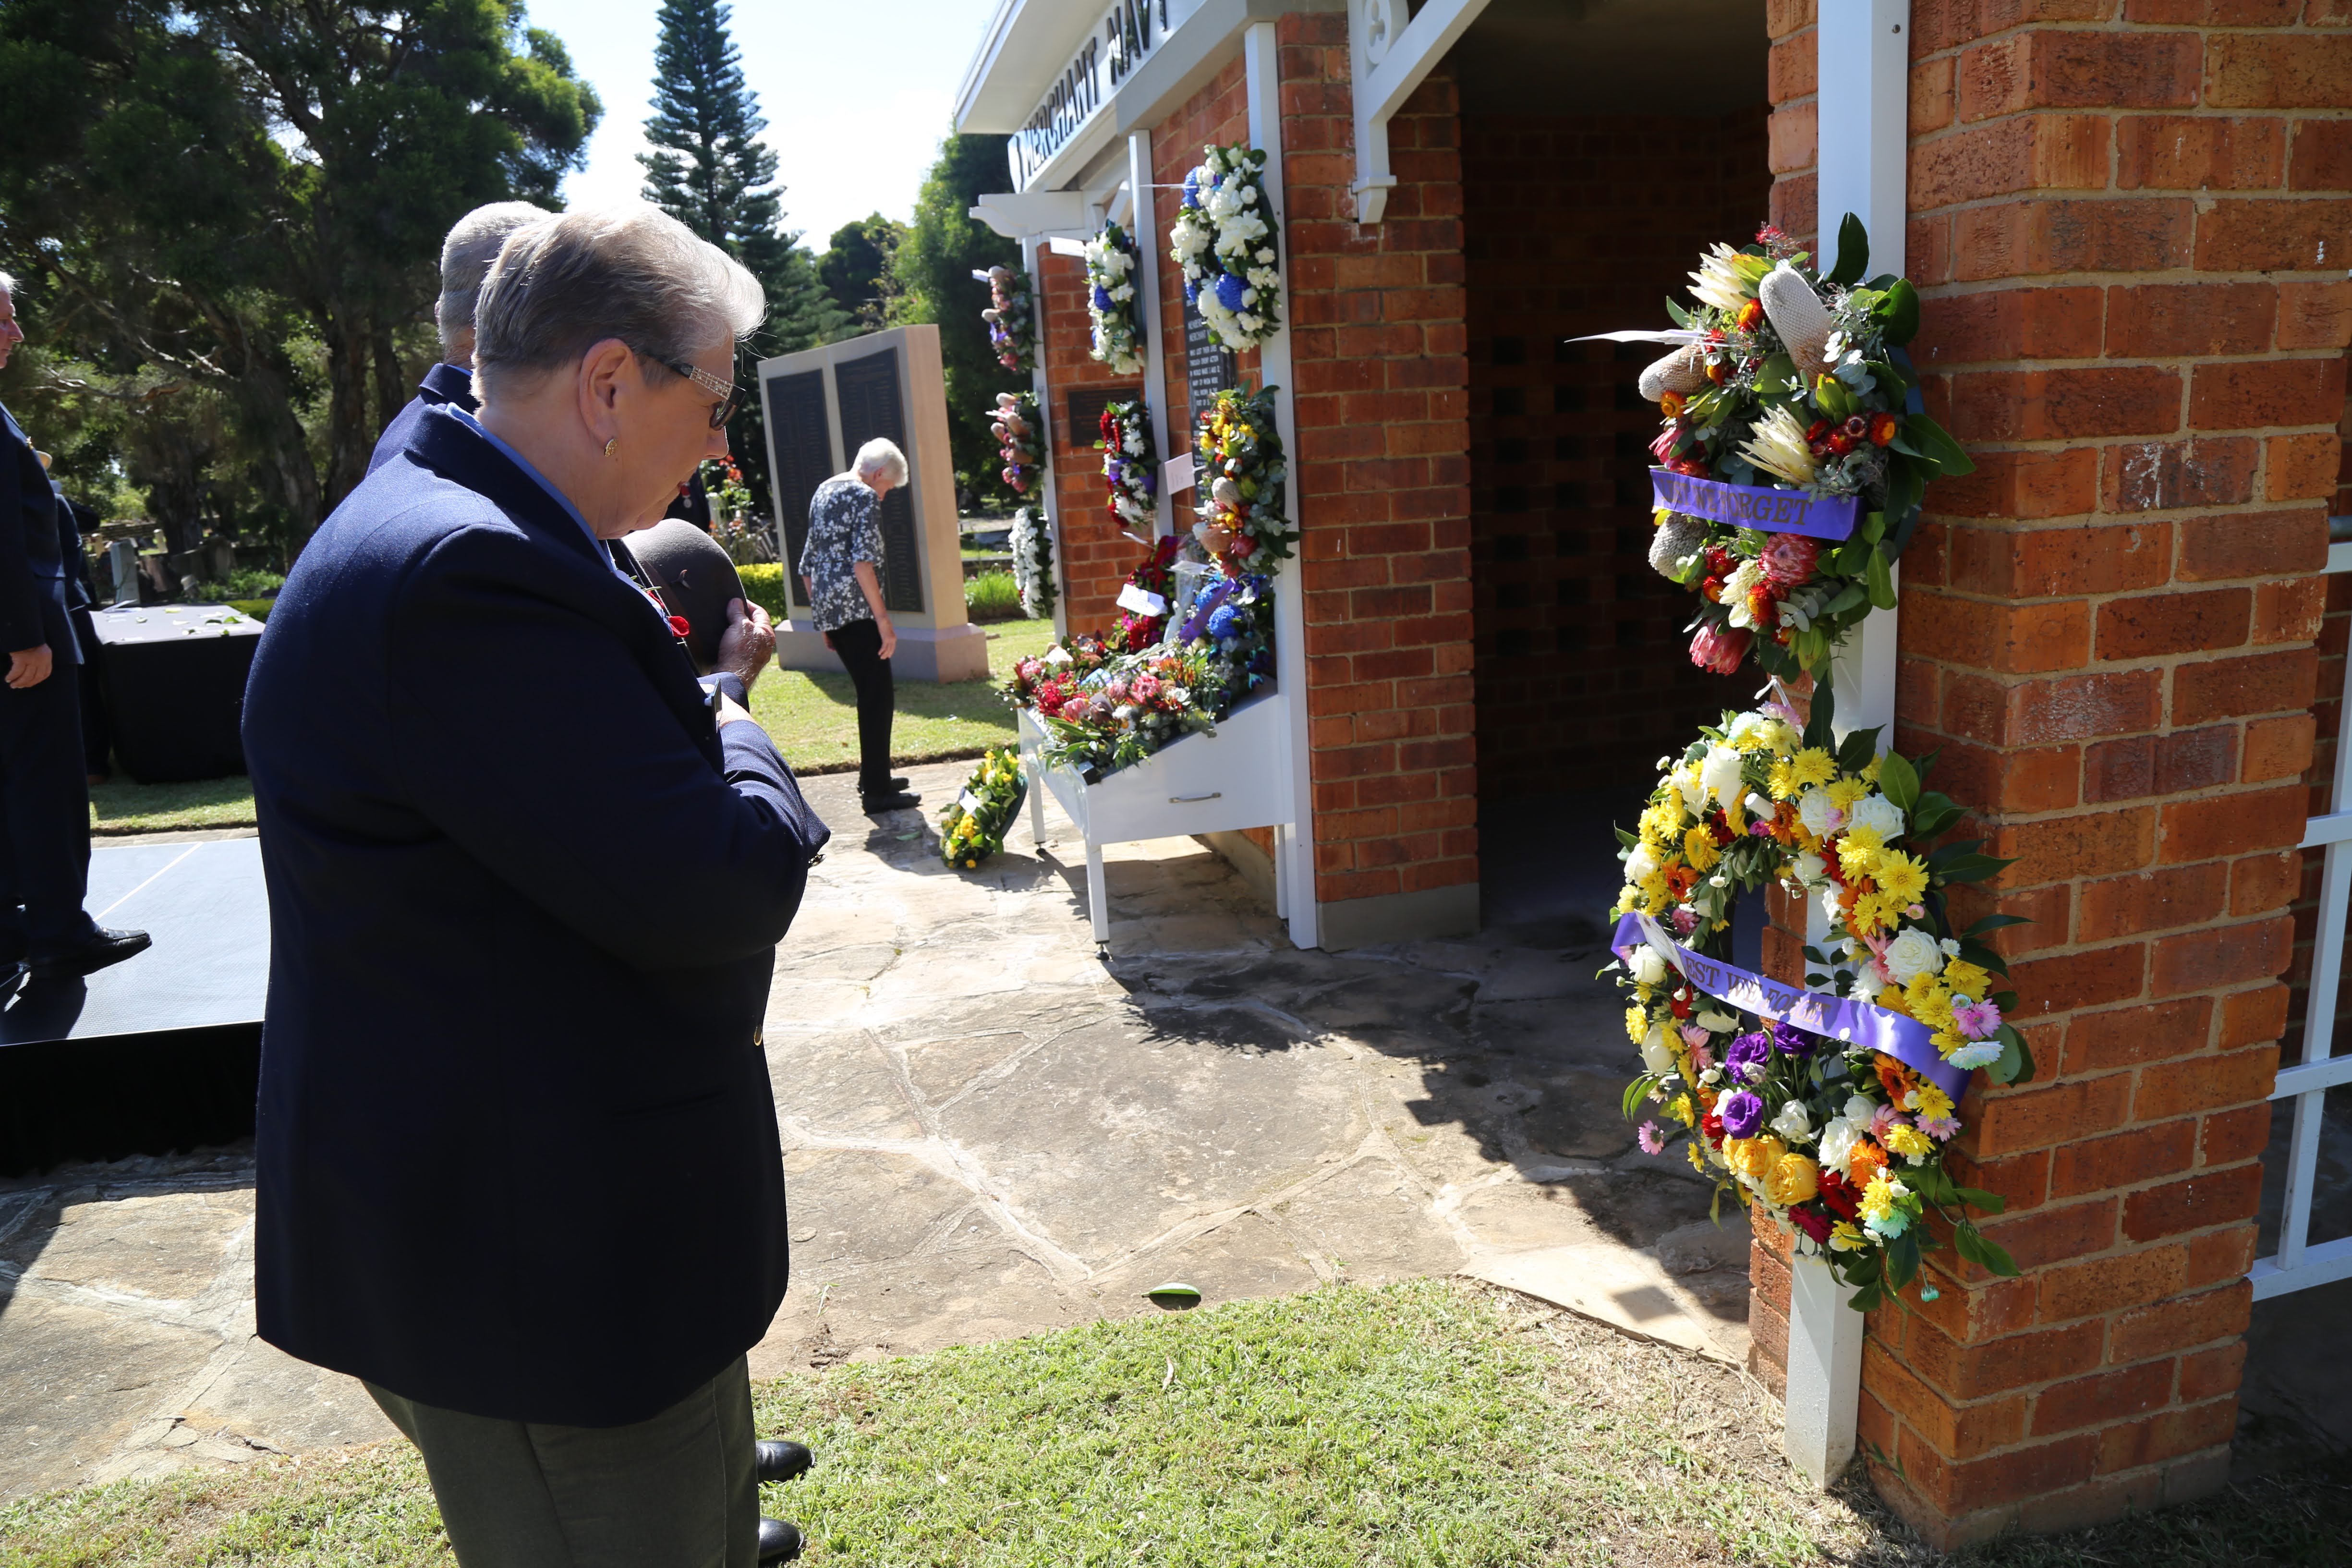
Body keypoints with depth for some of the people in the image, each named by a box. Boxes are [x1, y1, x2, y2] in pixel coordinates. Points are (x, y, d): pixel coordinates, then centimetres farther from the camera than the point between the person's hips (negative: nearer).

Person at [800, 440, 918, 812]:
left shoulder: (823, 493, 19)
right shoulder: (865, 496, -8)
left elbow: (808, 565, 20)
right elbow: (863, 563, -19)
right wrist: (884, 620, -19)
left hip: (826, 608, 9)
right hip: (856, 608, -9)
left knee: (871, 693, 19)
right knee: (879, 696, -3)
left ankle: (872, 777, 26)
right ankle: (877, 792, -2)